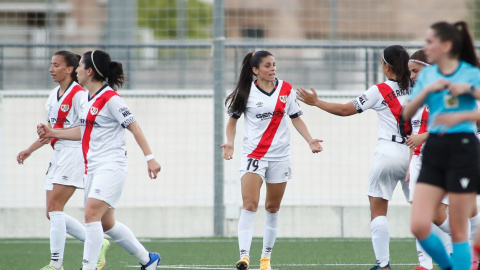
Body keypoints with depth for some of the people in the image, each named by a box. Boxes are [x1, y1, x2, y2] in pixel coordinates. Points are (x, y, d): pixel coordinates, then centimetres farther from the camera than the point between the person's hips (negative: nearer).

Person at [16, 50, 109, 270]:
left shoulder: (78, 94, -11)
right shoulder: (54, 95, 15)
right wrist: (29, 150, 23)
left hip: (74, 154, -9)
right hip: (58, 155, 9)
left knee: (54, 208, -14)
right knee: (52, 213, 5)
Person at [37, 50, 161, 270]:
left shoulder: (111, 99, -12)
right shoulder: (90, 99, 14)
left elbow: (134, 127, -13)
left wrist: (149, 157, -17)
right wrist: (53, 133, 19)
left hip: (111, 167, -10)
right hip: (93, 168, 10)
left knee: (92, 214, -20)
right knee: (106, 223, 13)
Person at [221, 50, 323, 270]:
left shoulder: (286, 89, 4)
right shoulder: (246, 92, -3)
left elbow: (296, 119, 12)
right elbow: (233, 120, 7)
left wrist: (310, 141, -1)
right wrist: (230, 144, -8)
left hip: (280, 155, 3)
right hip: (254, 154, -3)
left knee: (273, 207, 9)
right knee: (249, 205, -16)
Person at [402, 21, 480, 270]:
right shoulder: (427, 75, 10)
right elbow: (406, 114, 5)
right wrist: (427, 90, -8)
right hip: (433, 150, 5)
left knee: (458, 232, -1)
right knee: (419, 227, -5)